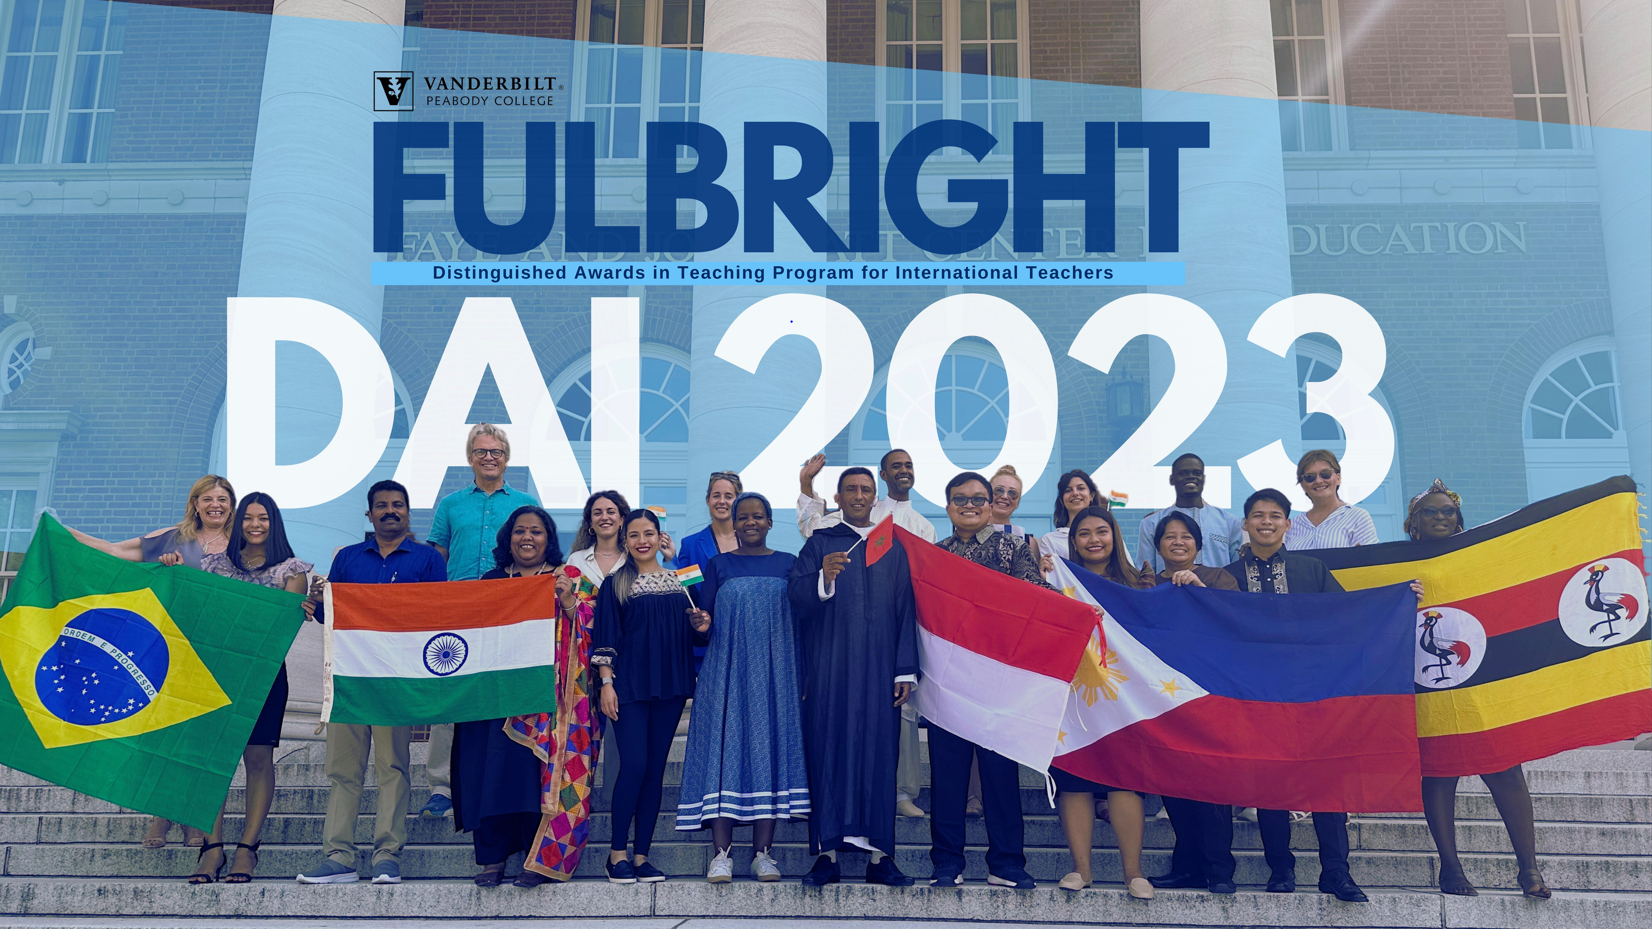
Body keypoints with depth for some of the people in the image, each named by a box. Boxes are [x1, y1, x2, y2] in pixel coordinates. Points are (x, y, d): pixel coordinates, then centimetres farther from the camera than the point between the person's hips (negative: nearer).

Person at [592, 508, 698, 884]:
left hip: (670, 684, 4)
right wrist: (606, 683, -8)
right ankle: (617, 852, 3)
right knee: (634, 764, -11)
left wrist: (701, 625, -3)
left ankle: (641, 855, 11)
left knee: (656, 768, 4)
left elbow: (690, 630, 20)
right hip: (629, 684, -4)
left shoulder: (678, 580, 13)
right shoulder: (615, 583, 3)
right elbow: (605, 637, 0)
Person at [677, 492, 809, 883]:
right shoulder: (718, 565, 9)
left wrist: (803, 675, 0)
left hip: (775, 674, 1)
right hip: (727, 672, -1)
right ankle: (721, 854, -3)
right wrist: (700, 622, -19)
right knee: (726, 750, -6)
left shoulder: (788, 565, 10)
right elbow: (704, 616, 4)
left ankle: (763, 853, 5)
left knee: (770, 748, -1)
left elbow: (801, 620, 7)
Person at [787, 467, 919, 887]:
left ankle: (879, 855, 4)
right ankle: (827, 853, 1)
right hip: (829, 669, -1)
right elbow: (795, 594, -5)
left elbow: (906, 611, 9)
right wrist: (823, 579, -27)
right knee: (828, 752, -3)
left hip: (879, 669, 1)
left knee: (879, 753, 0)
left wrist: (905, 671, 1)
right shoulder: (819, 543, 9)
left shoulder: (893, 548, 14)